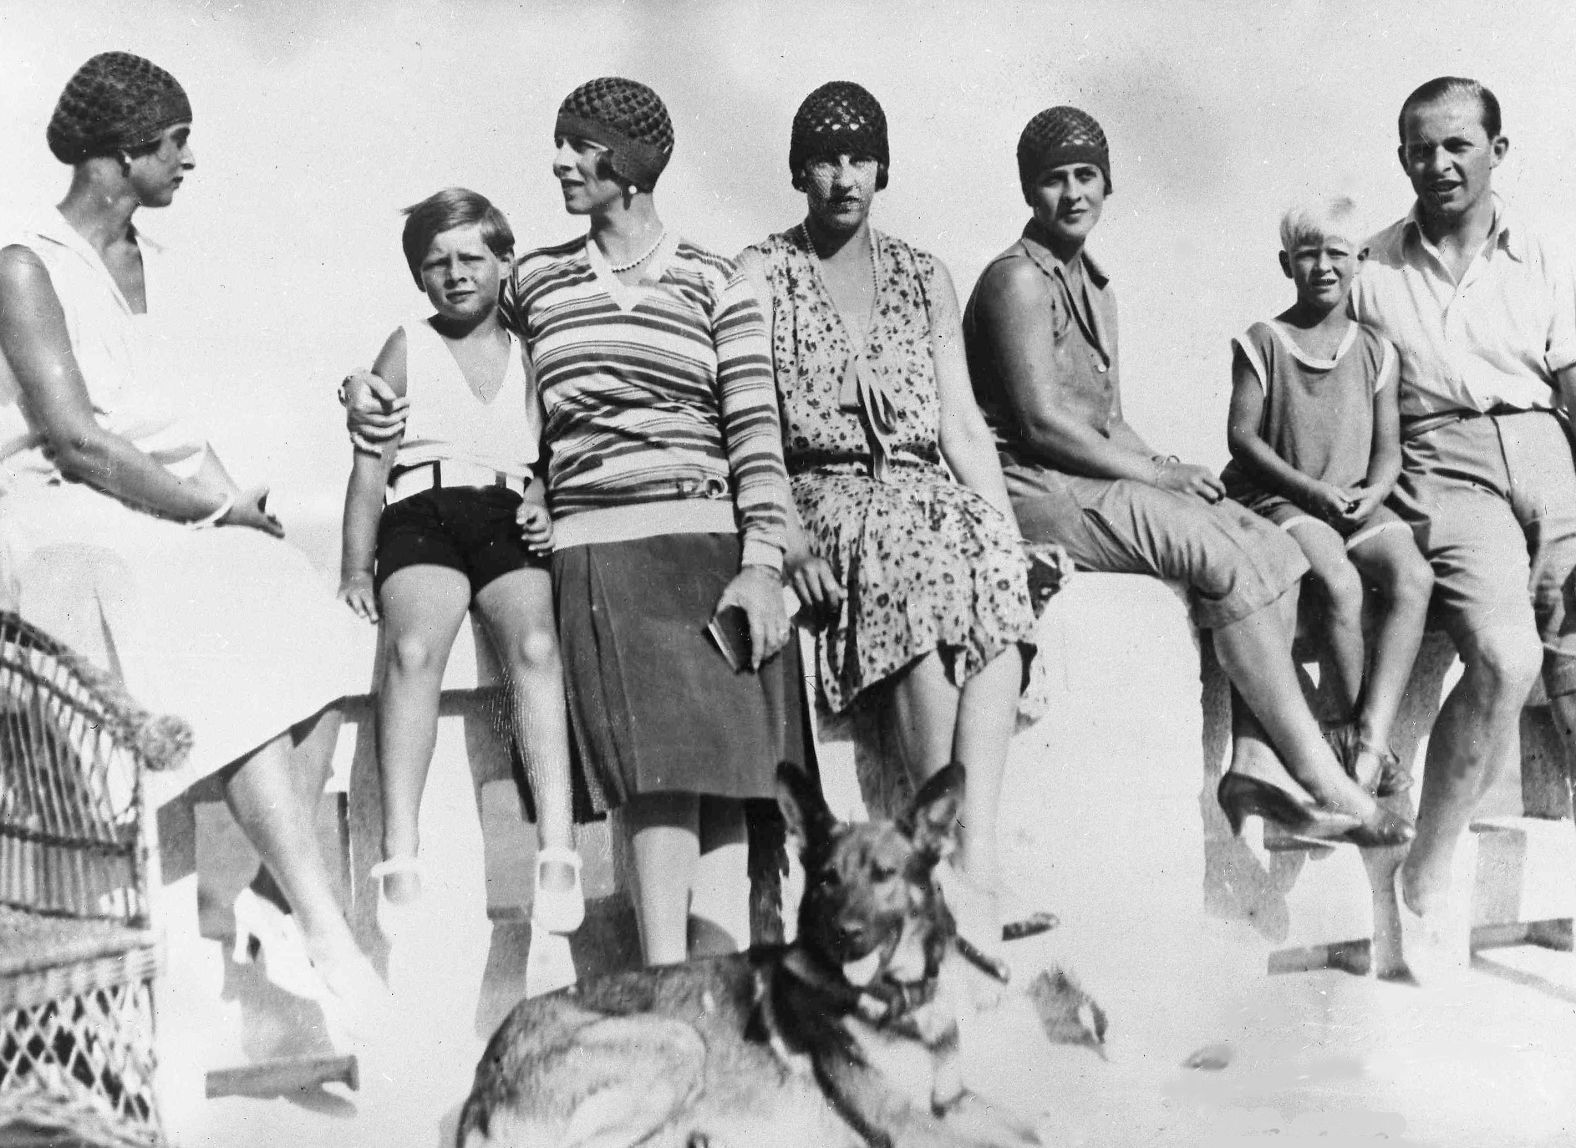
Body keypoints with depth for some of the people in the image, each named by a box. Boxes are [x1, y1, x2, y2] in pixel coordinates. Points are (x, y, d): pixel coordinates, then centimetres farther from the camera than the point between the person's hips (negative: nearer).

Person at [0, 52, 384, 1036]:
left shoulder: (147, 265, 18)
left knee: (315, 638, -18)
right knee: (241, 663, -28)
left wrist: (221, 491, -2)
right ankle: (327, 936, -32)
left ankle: (277, 899, -21)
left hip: (162, 508, 7)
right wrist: (213, 504, -13)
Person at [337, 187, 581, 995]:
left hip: (507, 520, 1)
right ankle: (400, 867, -40)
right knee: (413, 647, -33)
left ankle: (557, 860, -39)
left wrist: (546, 510, -1)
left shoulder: (530, 357, 24)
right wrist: (355, 566, 2)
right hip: (422, 513, -1)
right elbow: (371, 466, 13)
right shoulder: (407, 350, 19)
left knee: (535, 645, -31)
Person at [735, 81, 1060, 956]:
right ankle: (961, 876, -36)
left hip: (929, 493, 3)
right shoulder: (761, 276, 10)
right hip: (822, 499, -3)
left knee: (995, 564, -33)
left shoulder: (925, 279, 21)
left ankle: (973, 875, -41)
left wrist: (1011, 531, -2)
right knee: (924, 569, -36)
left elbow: (962, 427, 14)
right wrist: (789, 538, -18)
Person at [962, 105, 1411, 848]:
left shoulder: (1093, 286, 22)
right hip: (1040, 498, -9)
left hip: (1098, 483, 9)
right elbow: (1041, 422, -16)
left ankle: (1257, 763, -13)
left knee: (1275, 551, -6)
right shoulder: (1019, 280, -7)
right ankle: (1318, 778, -18)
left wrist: (1166, 470, 2)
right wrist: (1160, 476, -13)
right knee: (1228, 555, -23)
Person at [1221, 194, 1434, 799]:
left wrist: (1371, 491, -12)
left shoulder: (1374, 351, 11)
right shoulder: (1262, 344, 2)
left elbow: (1388, 448, 10)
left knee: (1414, 577, -25)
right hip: (1279, 499, -4)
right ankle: (1366, 736, -16)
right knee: (1340, 582, -31)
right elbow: (1242, 436, -4)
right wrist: (1310, 488, -14)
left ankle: (1370, 737, -28)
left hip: (1358, 503, 4)